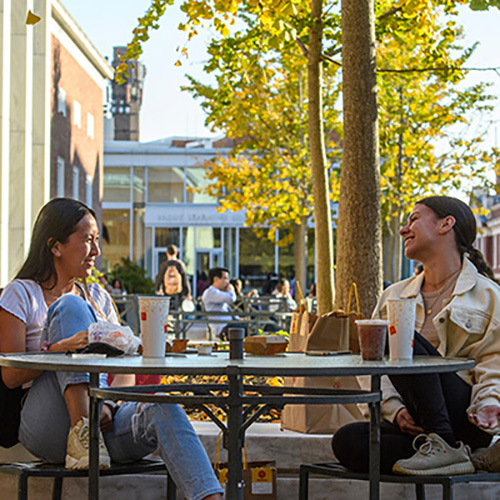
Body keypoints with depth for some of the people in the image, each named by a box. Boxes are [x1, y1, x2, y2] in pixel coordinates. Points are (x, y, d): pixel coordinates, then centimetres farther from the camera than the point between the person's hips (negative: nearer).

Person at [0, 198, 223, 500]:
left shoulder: (98, 298, 23)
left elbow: (126, 369, 14)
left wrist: (108, 404, -9)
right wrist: (60, 348, -23)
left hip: (102, 417, 4)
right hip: (49, 427, -4)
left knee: (162, 409, -31)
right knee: (71, 306, -20)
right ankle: (80, 429, -33)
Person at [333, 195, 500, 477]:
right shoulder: (394, 296, 19)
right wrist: (395, 410, -6)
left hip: (460, 419, -5)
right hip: (414, 422, 5)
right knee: (347, 442, -29)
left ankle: (446, 446, -26)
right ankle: (471, 457, -21)